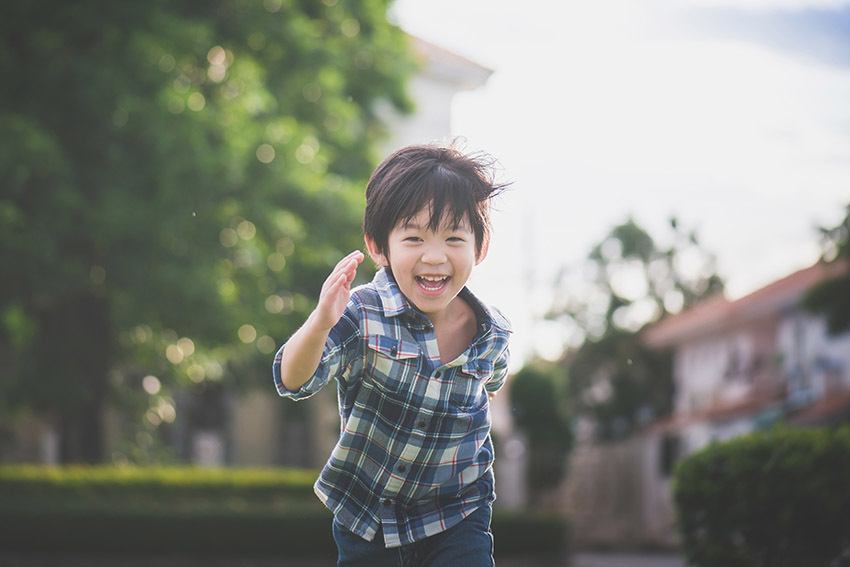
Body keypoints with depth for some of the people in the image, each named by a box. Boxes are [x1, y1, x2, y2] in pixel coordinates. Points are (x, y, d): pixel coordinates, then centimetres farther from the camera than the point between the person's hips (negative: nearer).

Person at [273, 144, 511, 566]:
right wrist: (320, 323, -50)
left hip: (456, 518, 1)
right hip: (366, 516, -1)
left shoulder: (492, 335, -9)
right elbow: (294, 381, -34)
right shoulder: (361, 316, -21)